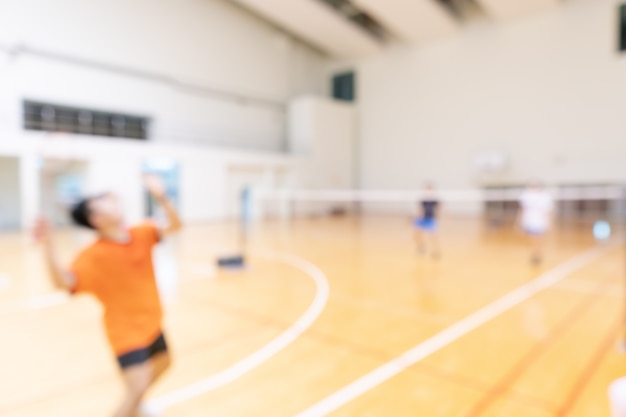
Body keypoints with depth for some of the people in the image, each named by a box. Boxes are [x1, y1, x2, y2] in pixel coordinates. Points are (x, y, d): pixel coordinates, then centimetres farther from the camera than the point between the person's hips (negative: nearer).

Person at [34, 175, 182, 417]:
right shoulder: (93, 255, -22)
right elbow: (63, 282, -34)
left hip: (151, 323, 7)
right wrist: (48, 244, -46)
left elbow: (175, 226, -3)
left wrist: (161, 198, -17)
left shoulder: (141, 234, -7)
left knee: (162, 364, 26)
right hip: (126, 330, -7)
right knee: (138, 388, -15)